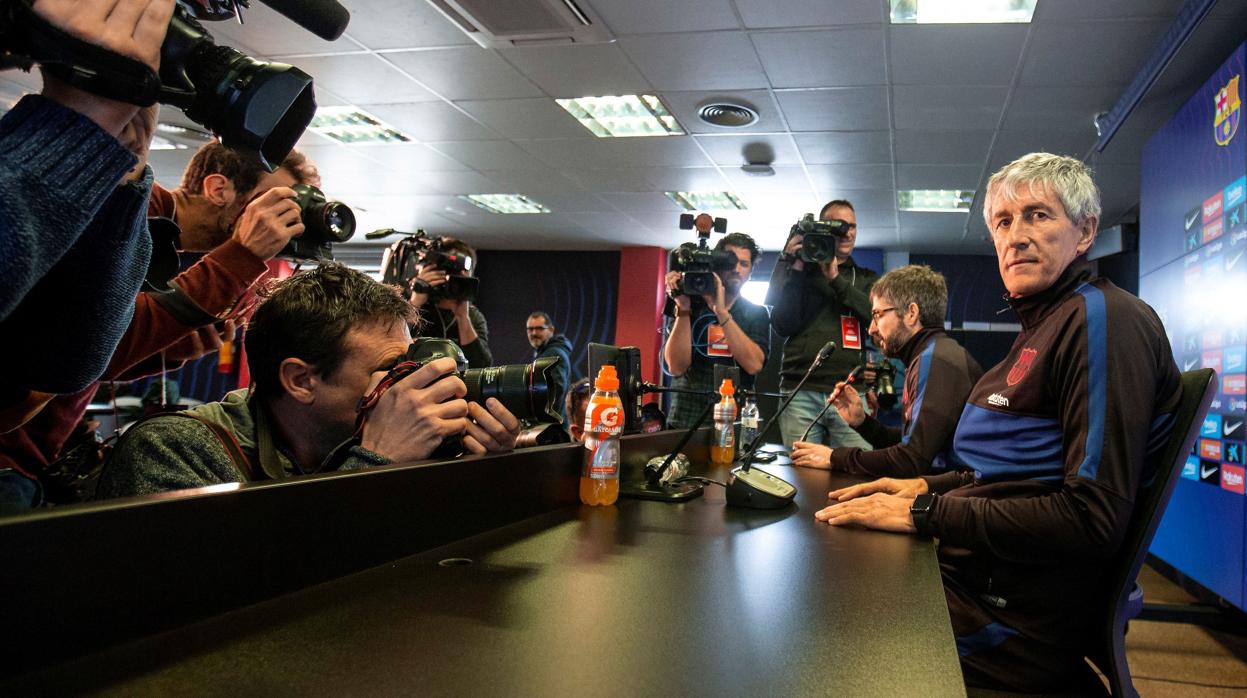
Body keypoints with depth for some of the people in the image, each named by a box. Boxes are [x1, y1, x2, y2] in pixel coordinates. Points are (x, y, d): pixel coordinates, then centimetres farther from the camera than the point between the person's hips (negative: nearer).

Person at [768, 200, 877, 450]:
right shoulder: (801, 273, 13)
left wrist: (836, 280, -9)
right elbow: (783, 326, 0)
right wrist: (794, 270, -5)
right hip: (801, 394, -1)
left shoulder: (866, 279, 18)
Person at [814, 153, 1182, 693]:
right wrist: (925, 487, 7)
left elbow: (1093, 520, -23)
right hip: (963, 567, 9)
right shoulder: (1044, 324, 18)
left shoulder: (1105, 320, -15)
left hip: (1010, 620, -9)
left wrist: (925, 513, -19)